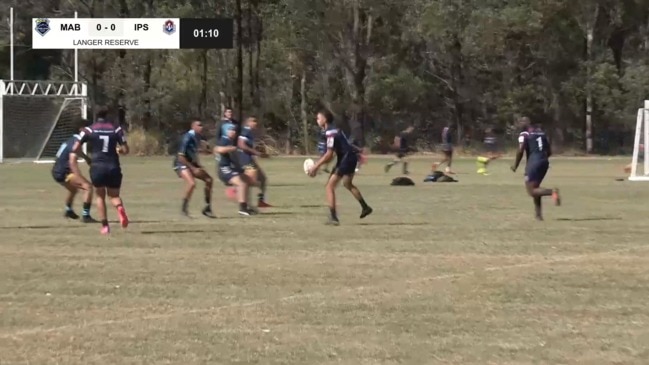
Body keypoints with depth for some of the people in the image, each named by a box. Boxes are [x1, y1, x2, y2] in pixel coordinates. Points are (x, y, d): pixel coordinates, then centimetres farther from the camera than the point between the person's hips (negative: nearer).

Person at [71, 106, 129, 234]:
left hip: (97, 167, -1)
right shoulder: (116, 129, 2)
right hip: (113, 167, 1)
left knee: (100, 196, 16)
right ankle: (120, 208, -22)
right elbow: (125, 150, 1)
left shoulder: (89, 130, 1)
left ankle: (105, 226, 7)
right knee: (114, 195, 15)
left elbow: (75, 149, 0)